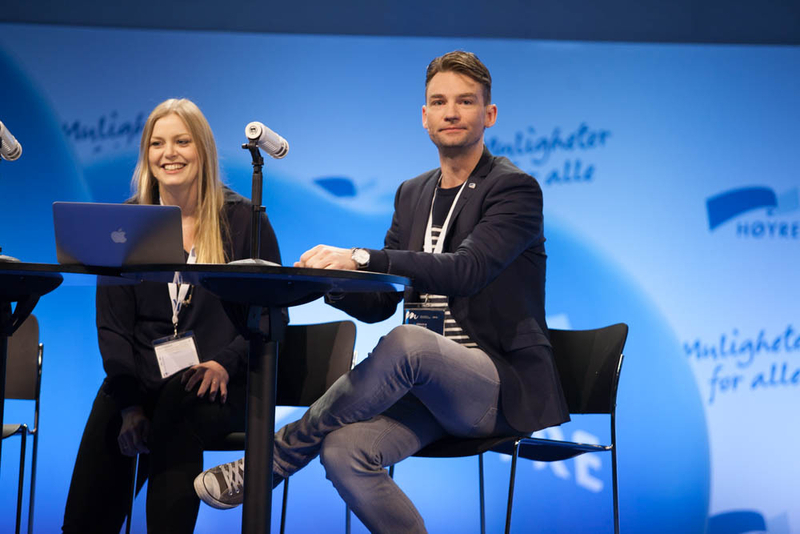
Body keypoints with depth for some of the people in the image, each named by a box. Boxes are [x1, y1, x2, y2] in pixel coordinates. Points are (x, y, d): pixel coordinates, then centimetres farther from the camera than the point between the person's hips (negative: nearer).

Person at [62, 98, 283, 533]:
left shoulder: (243, 219, 7)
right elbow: (113, 324, 6)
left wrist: (225, 363, -15)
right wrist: (129, 401, -10)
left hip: (219, 384, -2)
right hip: (142, 379, 2)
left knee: (177, 412, -34)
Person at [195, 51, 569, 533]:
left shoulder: (516, 189, -5)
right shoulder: (412, 195, 16)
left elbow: (465, 270, -24)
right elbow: (379, 304, 13)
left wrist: (359, 258, -33)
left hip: (502, 388, -6)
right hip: (425, 383, 6)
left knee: (409, 341, -36)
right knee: (343, 450, -24)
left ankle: (271, 462, -22)